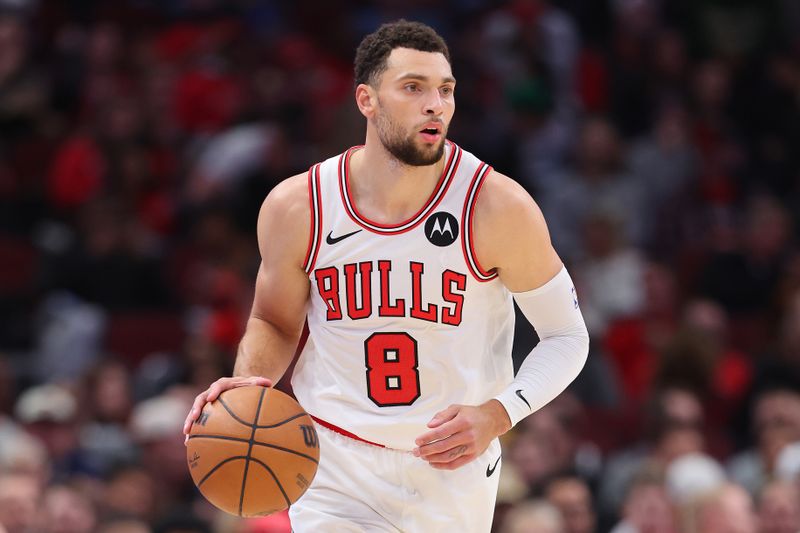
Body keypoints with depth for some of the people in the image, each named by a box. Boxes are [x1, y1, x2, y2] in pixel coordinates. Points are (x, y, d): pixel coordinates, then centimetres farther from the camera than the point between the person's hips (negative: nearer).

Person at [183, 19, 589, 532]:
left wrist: (495, 416, -18)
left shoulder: (498, 207, -12)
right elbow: (275, 324, 10)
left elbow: (567, 336, -3)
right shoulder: (297, 208, -7)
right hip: (336, 473, 0)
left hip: (454, 475, 0)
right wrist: (248, 384, -12)